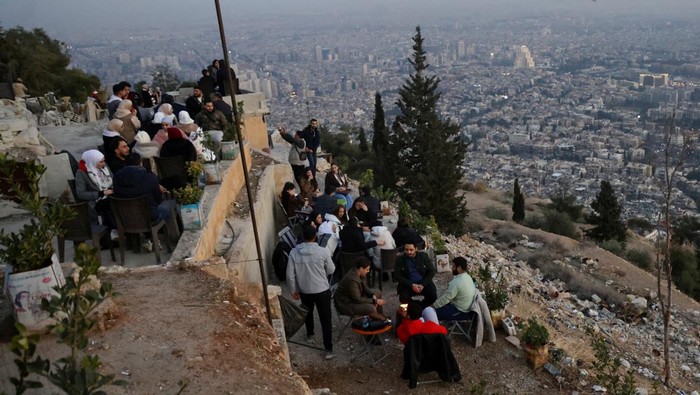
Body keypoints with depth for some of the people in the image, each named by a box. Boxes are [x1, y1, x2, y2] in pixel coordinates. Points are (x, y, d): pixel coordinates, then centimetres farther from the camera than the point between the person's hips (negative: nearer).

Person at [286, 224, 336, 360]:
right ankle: (329, 350, 9)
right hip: (322, 290, -3)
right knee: (326, 319, 8)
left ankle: (310, 335, 51)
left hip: (304, 291, 3)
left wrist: (293, 290, 7)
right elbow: (331, 270, -5)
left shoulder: (294, 252, -12)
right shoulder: (323, 251, -18)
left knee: (308, 313, 29)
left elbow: (290, 275, -7)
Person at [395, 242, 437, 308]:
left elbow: (431, 271, -1)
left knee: (433, 296, -23)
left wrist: (423, 284, -14)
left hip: (424, 283, 1)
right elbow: (398, 276, -7)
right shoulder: (400, 259, -4)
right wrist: (411, 285, -19)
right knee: (403, 299, -27)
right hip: (408, 284, -1)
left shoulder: (423, 256, -3)